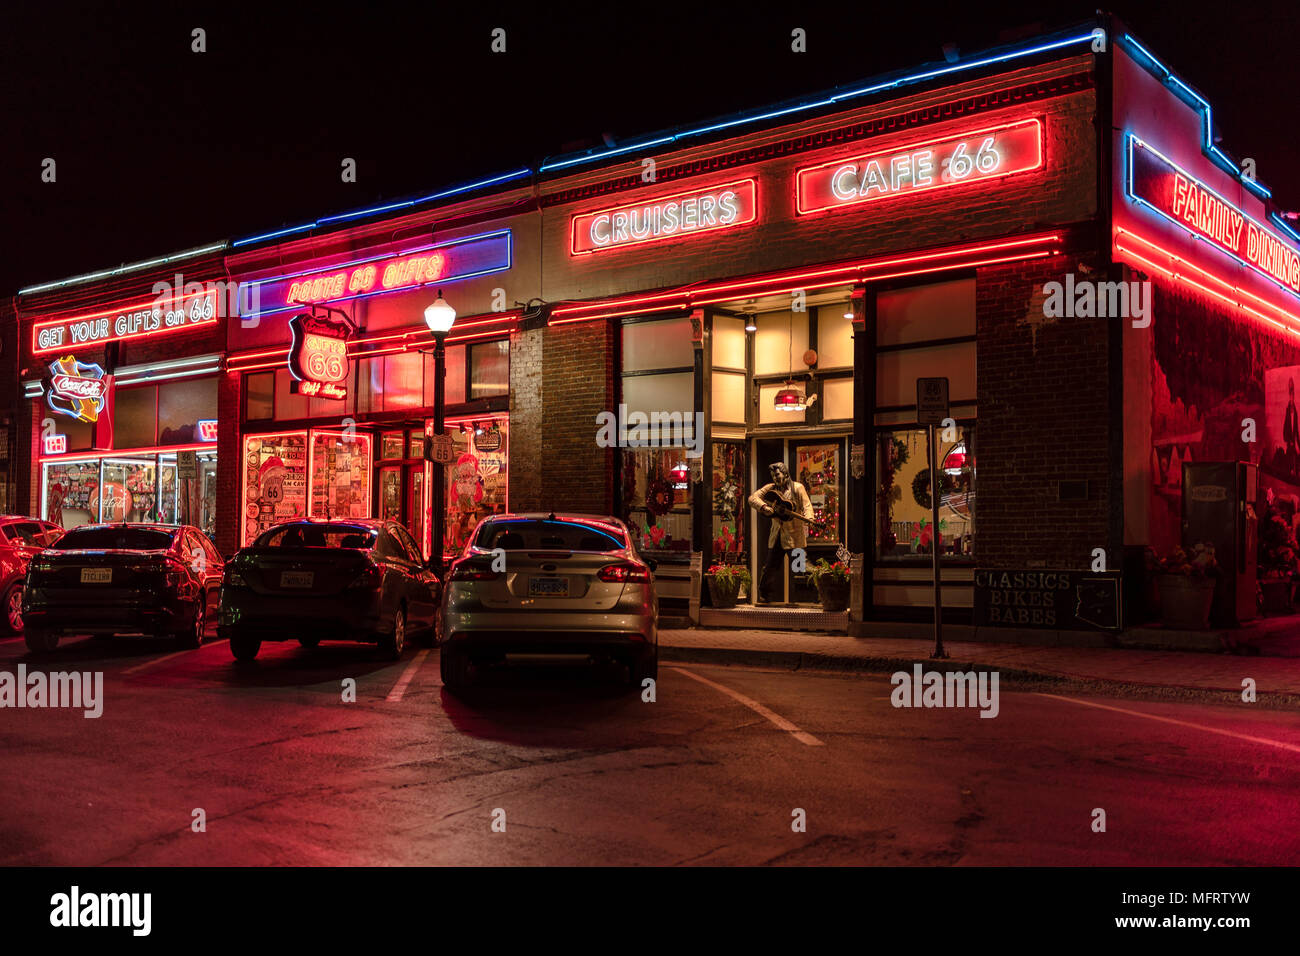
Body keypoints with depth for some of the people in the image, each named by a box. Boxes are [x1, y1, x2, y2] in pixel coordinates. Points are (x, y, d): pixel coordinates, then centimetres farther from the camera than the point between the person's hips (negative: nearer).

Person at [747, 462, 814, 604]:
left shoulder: (797, 487, -1)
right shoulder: (770, 488, 9)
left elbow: (807, 506, -10)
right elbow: (752, 498, 0)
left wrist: (807, 521, -29)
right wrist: (764, 506, -20)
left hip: (794, 535, -3)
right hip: (777, 535, 3)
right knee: (771, 567, 7)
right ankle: (764, 593, 24)